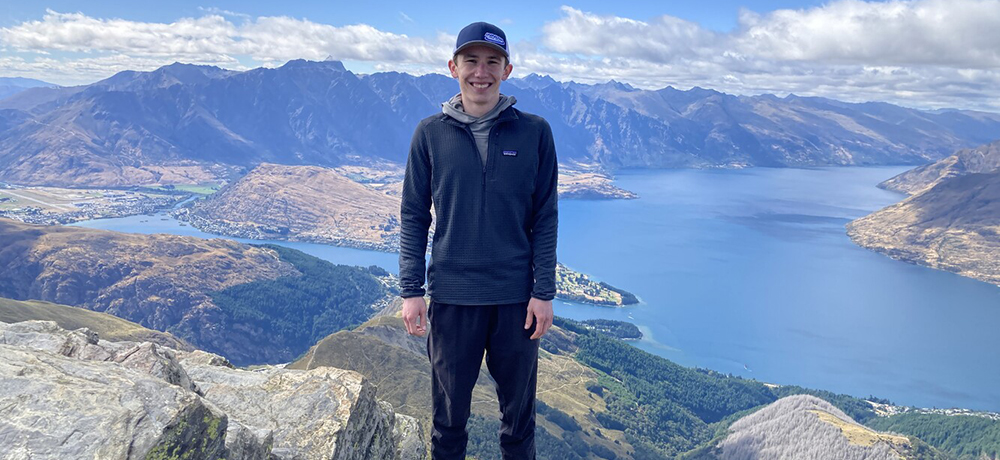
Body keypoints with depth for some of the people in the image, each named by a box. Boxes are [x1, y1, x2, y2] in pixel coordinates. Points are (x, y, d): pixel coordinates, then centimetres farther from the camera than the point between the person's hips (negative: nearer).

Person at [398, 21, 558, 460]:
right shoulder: (430, 133, 2)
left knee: (519, 416, 13)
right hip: (451, 296, 0)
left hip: (517, 298, 0)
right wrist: (411, 291, -3)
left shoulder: (534, 132, 0)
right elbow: (414, 217, 4)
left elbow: (545, 217, 1)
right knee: (448, 416, 12)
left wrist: (543, 292, -4)